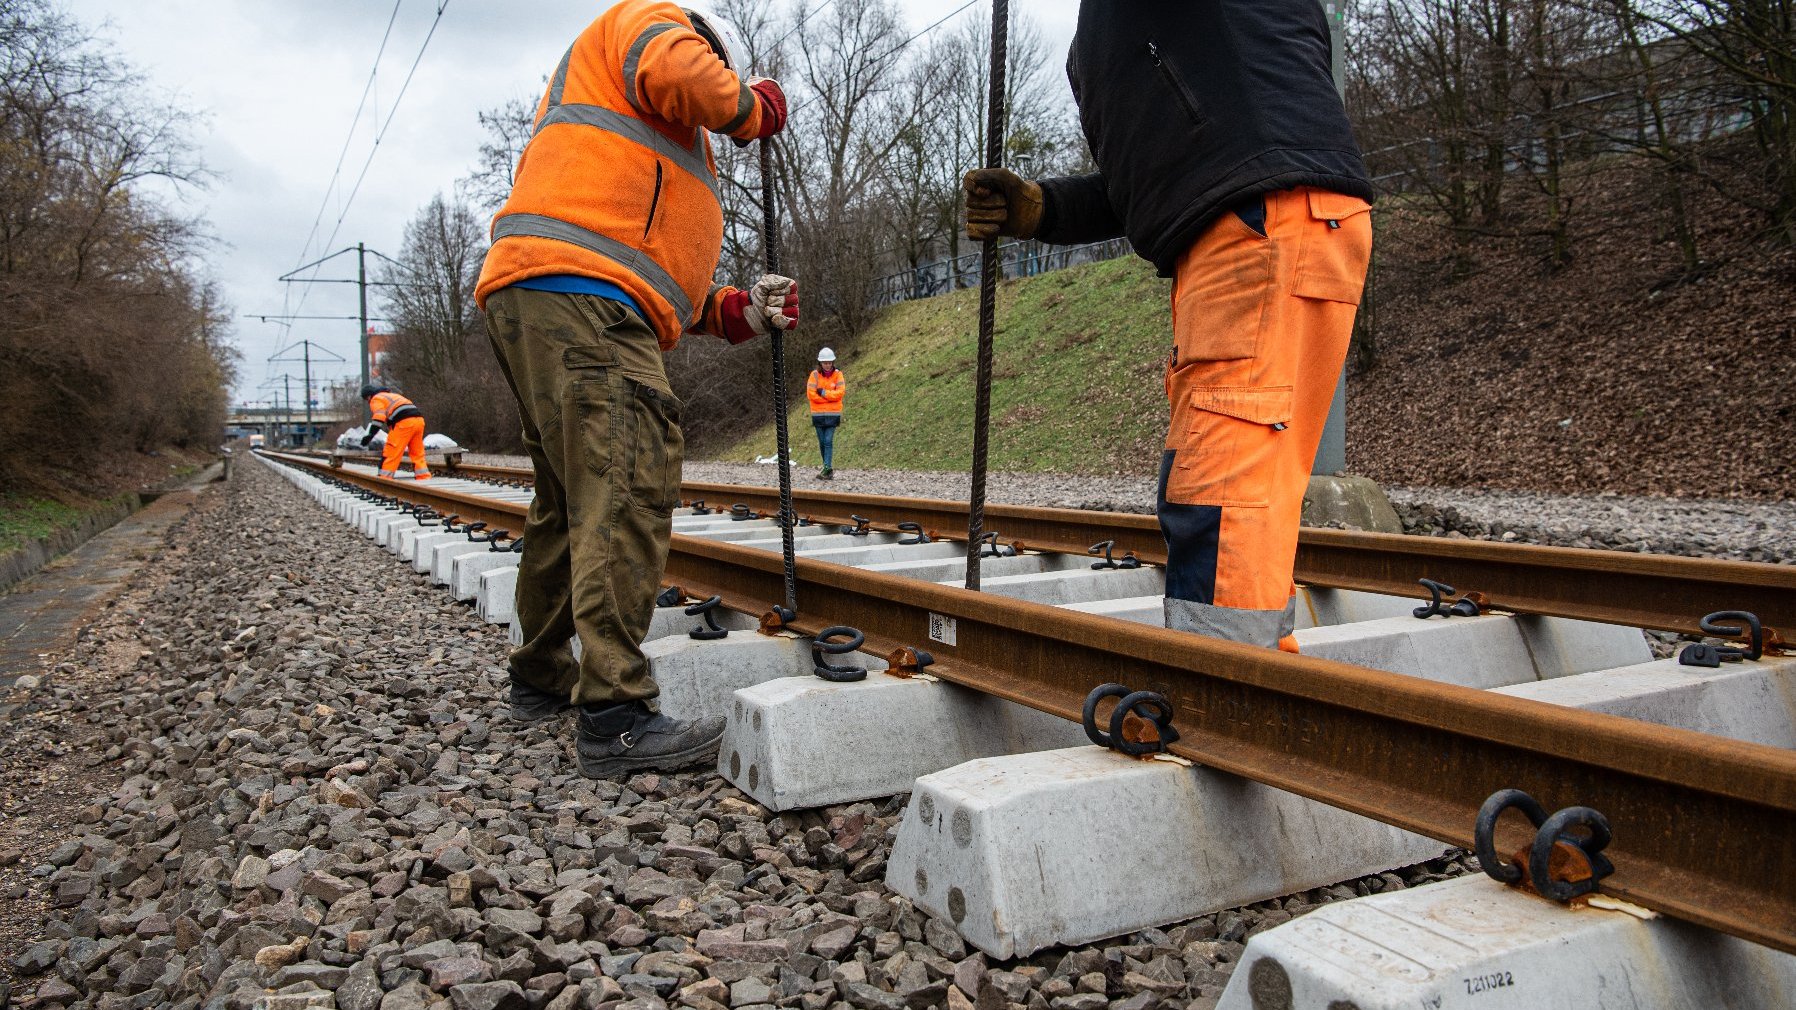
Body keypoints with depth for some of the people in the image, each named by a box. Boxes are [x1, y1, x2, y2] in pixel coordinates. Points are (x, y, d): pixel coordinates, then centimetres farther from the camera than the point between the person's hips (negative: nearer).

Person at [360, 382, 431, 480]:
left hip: (404, 422, -8)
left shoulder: (376, 399, 11)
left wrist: (370, 435, -9)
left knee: (390, 454, -3)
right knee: (418, 454, 13)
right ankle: (425, 480, 10)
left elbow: (379, 417, -8)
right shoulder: (393, 396, 36)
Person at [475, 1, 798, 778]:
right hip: (576, 292, -11)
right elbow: (676, 74, -12)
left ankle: (541, 677, 30)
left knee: (570, 501, 18)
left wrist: (736, 312, 17)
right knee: (628, 493, -17)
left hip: (531, 303, 11)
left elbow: (660, 274, 30)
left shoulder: (665, 153, 37)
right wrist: (751, 108, 6)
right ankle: (614, 716, -20)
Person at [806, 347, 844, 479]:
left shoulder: (837, 374, -1)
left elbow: (840, 392, -10)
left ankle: (826, 469, -11)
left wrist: (823, 392, -13)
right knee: (822, 442, 7)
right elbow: (811, 394, -10)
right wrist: (831, 396, -10)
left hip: (833, 414, -1)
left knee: (828, 441, -8)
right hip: (818, 414, 1)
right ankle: (828, 468, 18)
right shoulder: (815, 374, -2)